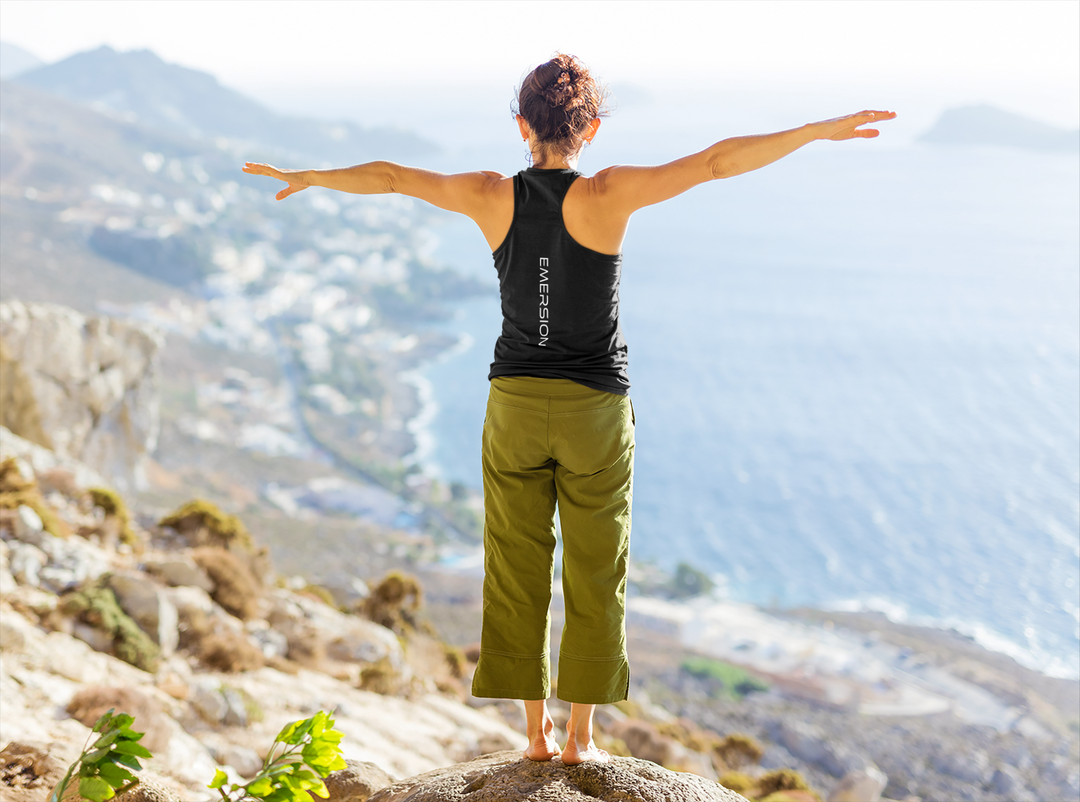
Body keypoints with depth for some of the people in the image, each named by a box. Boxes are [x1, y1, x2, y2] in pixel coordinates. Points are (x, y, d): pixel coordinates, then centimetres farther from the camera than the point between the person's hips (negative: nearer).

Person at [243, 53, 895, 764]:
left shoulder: (492, 196, -4)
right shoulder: (607, 195, -14)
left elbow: (390, 177, 9)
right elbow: (718, 161, -18)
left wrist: (307, 178, 24)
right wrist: (819, 130, -15)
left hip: (514, 404, 3)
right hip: (596, 411, -2)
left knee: (517, 574, 11)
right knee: (595, 579, 9)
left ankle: (537, 731, 16)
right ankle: (580, 737, 13)